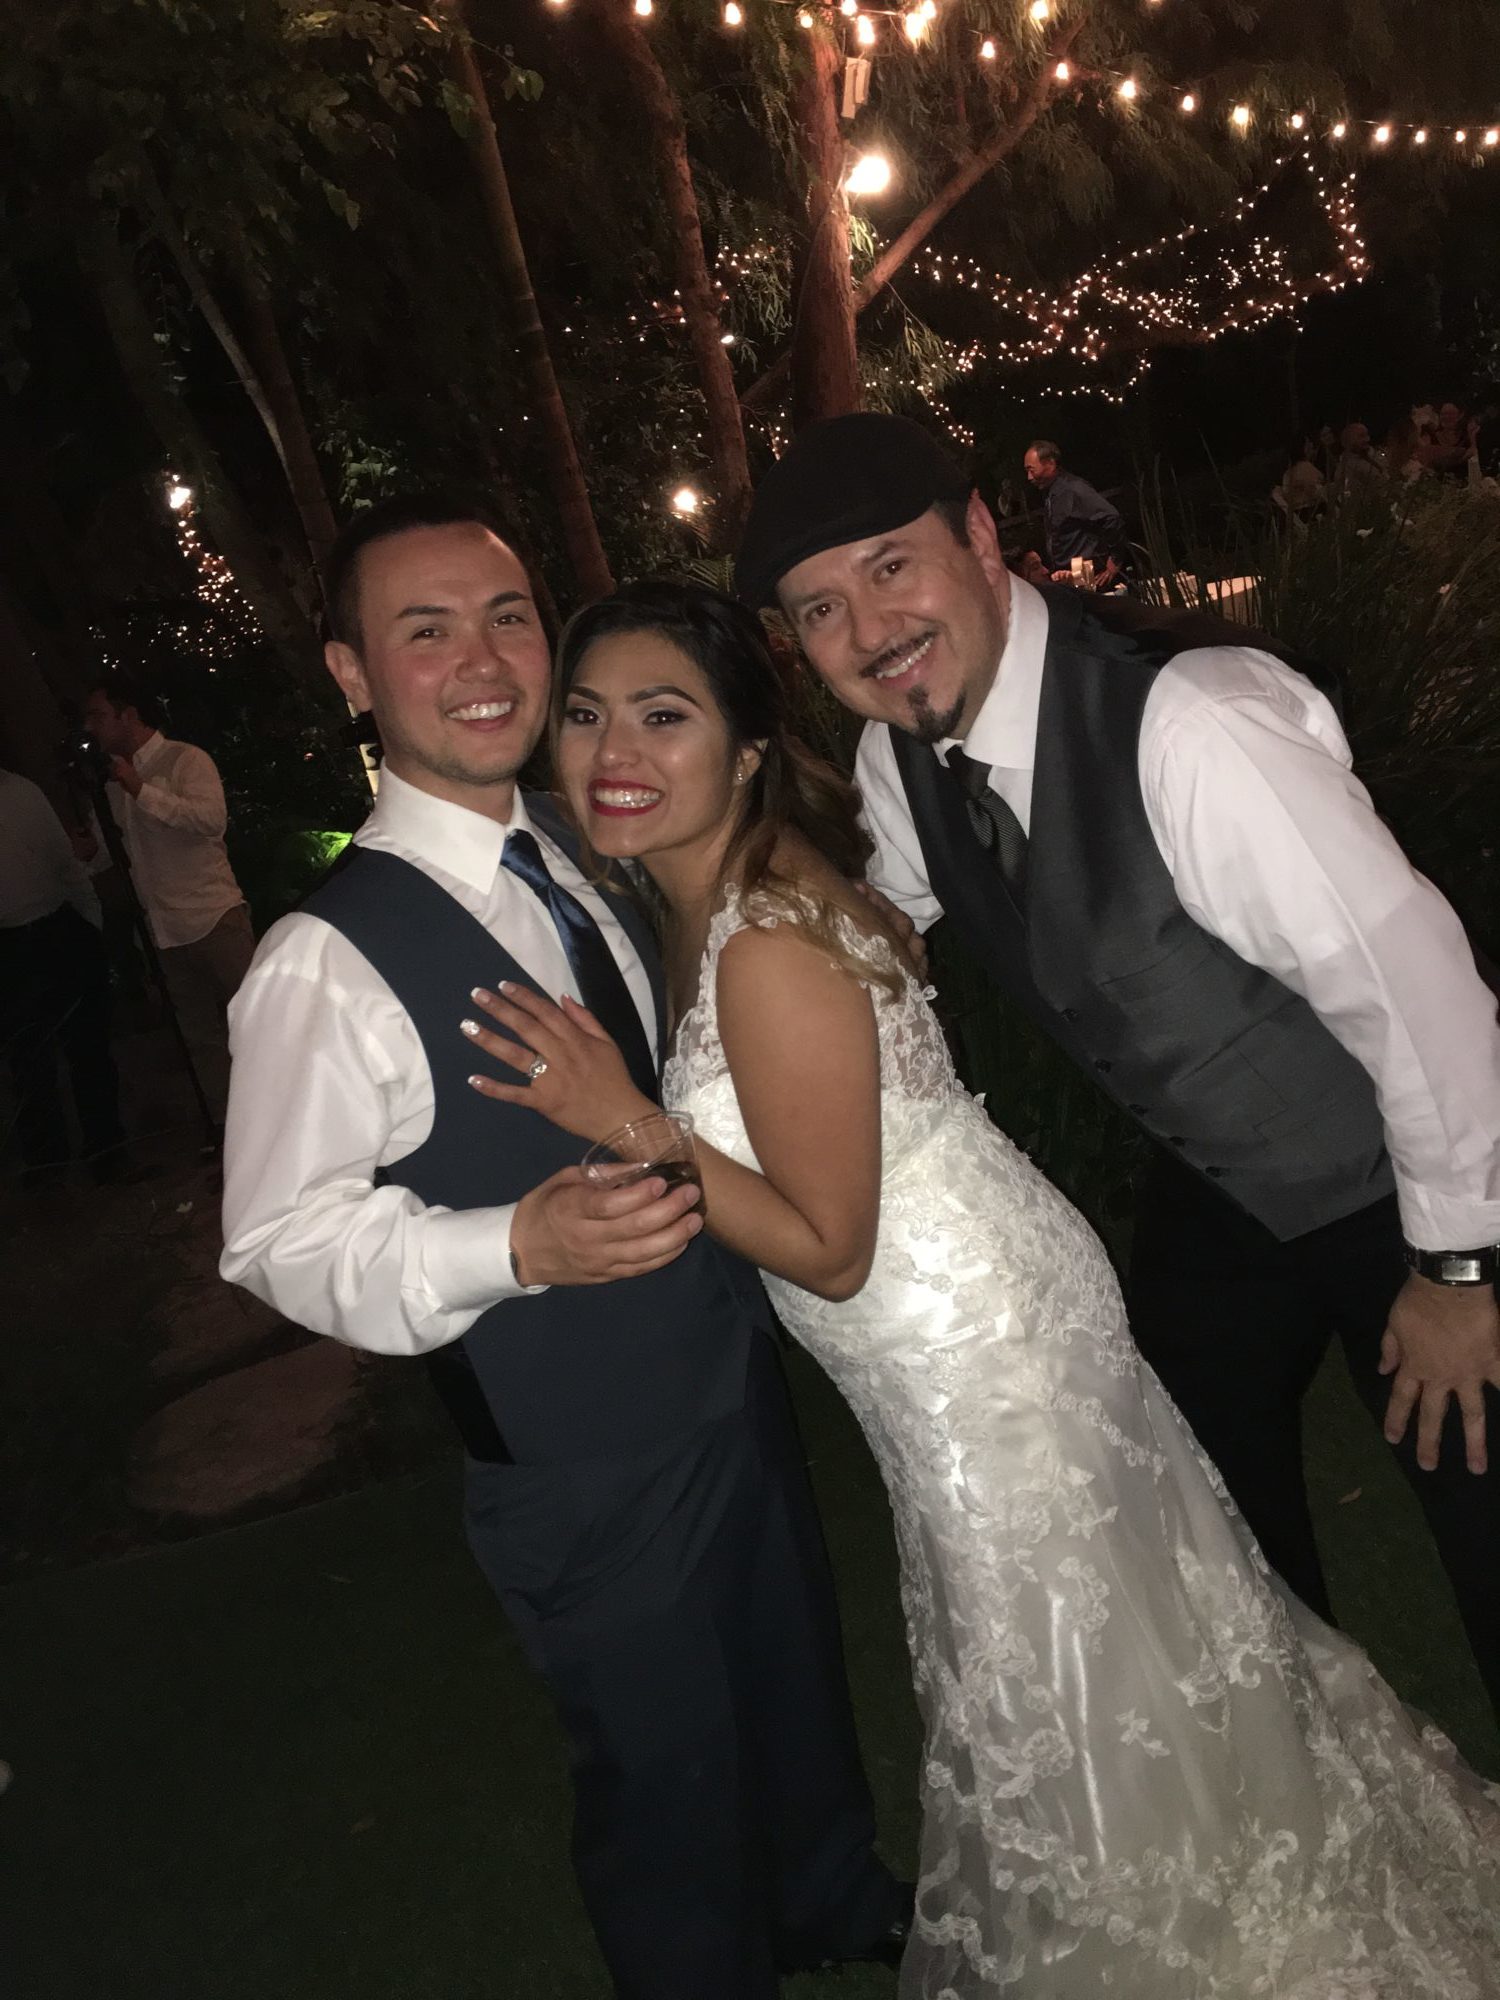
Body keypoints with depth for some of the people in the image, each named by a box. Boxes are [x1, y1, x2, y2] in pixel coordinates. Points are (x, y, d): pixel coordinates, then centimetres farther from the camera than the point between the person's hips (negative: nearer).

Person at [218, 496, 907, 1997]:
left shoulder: (588, 863, 1)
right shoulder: (329, 960, -23)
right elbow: (286, 1240, -21)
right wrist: (521, 1244, -33)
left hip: (741, 1386, 8)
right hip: (584, 1477, -7)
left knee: (797, 1684, 30)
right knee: (665, 1780, 17)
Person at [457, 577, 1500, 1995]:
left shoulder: (767, 947, -28)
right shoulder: (712, 893, 2)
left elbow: (829, 1248, -22)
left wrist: (623, 1121, -25)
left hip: (970, 1357, -10)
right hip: (972, 1315, 10)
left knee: (1066, 1687, 14)